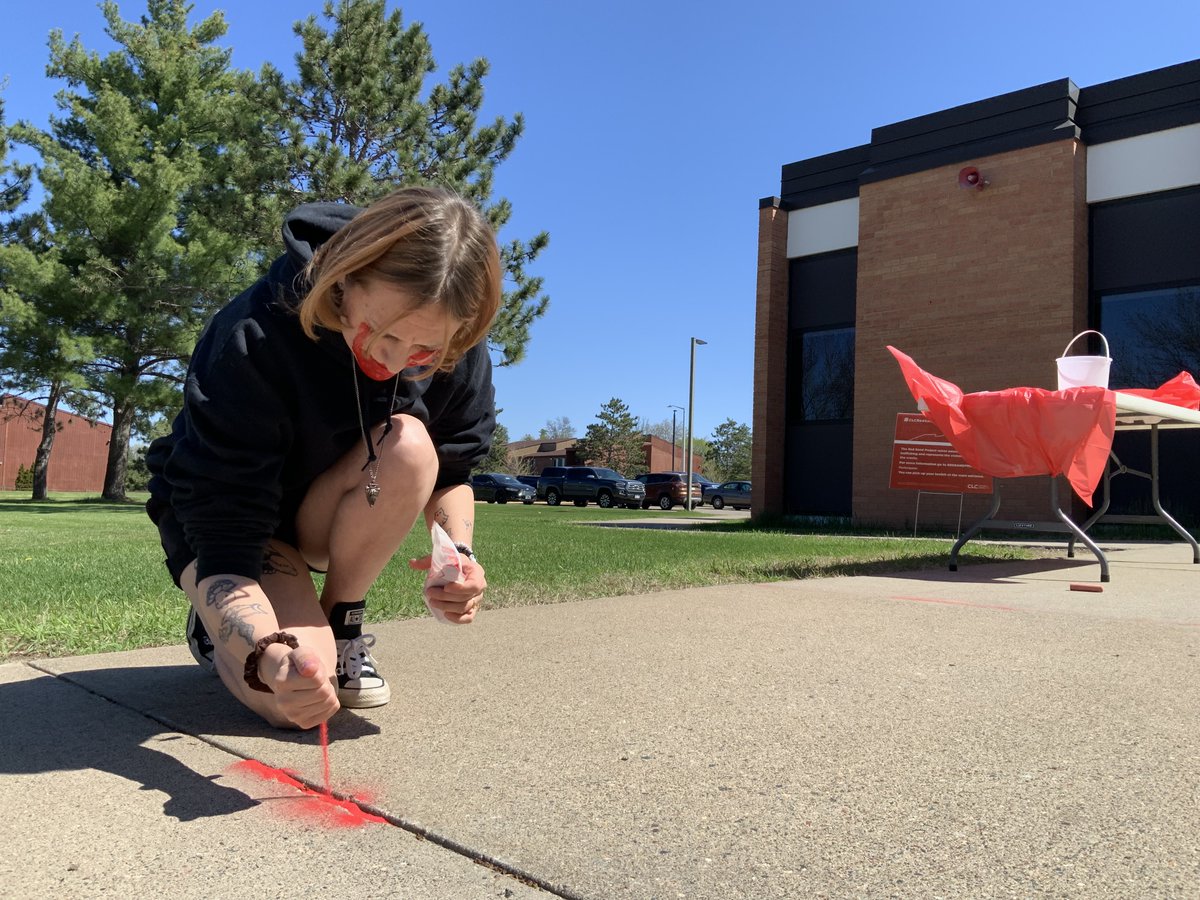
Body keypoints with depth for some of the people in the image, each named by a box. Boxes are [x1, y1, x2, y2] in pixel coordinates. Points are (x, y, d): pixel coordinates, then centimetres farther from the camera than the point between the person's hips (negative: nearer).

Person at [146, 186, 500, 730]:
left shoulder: (459, 353, -21)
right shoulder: (254, 338, -34)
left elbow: (451, 471, -7)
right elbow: (224, 540, -33)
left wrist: (460, 553, -28)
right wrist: (271, 655, -52)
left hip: (329, 513, 4)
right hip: (218, 520, -3)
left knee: (409, 448, -32)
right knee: (296, 701, -28)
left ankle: (340, 626, -8)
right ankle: (216, 623, 9)